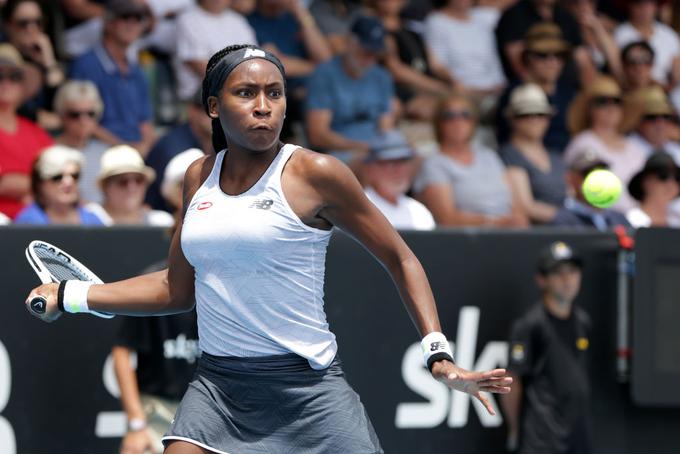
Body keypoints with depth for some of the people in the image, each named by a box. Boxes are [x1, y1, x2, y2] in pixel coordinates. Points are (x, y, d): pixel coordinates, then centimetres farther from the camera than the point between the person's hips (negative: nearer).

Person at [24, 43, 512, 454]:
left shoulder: (315, 174, -6)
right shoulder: (199, 178, 9)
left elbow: (400, 260, 1)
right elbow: (178, 288, 20)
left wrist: (439, 354, -9)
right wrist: (70, 296, 17)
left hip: (307, 386, -4)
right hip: (217, 384, 4)